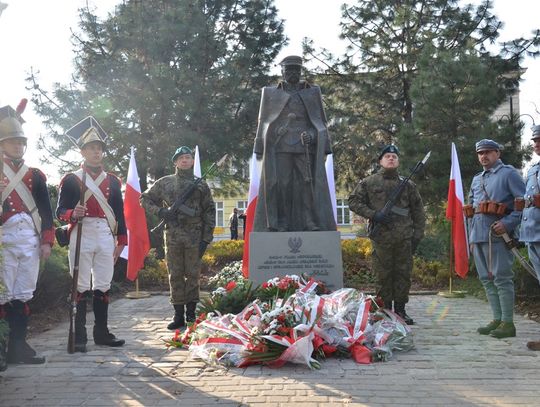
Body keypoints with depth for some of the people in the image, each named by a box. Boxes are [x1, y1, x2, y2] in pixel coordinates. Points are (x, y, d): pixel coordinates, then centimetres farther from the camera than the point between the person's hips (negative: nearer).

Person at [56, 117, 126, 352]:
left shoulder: (113, 181, 13)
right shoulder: (71, 179, 2)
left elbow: (120, 213, 13)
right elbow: (60, 211, -1)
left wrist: (121, 242, 8)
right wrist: (72, 214, -24)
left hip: (106, 236, 4)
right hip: (82, 235, -3)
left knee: (103, 286, 7)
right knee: (81, 287, -1)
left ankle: (101, 333, 16)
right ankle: (79, 337, 5)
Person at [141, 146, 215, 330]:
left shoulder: (201, 185, 7)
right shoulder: (165, 182, 8)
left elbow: (209, 211, 5)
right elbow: (145, 199, 14)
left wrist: (206, 238, -3)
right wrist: (160, 211, -4)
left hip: (195, 238, -1)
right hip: (172, 237, 1)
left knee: (193, 275, 3)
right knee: (175, 276, 4)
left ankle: (191, 314, 13)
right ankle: (178, 315, 12)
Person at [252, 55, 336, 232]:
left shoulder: (313, 92, 16)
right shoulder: (270, 93, 15)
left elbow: (321, 122, 13)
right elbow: (263, 123, 12)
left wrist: (323, 148, 0)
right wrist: (260, 150, 3)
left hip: (306, 148, 1)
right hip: (279, 148, 0)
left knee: (308, 185, -6)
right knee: (280, 186, -6)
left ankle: (312, 225, -5)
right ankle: (279, 227, -3)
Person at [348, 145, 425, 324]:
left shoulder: (408, 185, 12)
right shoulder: (369, 183, 6)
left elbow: (418, 212, 14)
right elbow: (353, 201, 4)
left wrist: (417, 235, 6)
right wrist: (373, 214, -9)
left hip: (404, 238, 2)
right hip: (381, 237, -2)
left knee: (404, 274, 5)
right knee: (383, 276, 3)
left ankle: (400, 310, 17)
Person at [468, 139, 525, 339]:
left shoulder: (508, 173, 0)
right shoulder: (477, 179, 21)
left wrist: (508, 223, -18)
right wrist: (471, 236, 18)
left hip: (496, 235, -7)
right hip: (478, 236, 8)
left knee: (501, 279, -7)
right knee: (487, 279, 9)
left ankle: (508, 323, -1)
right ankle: (497, 320, 17)